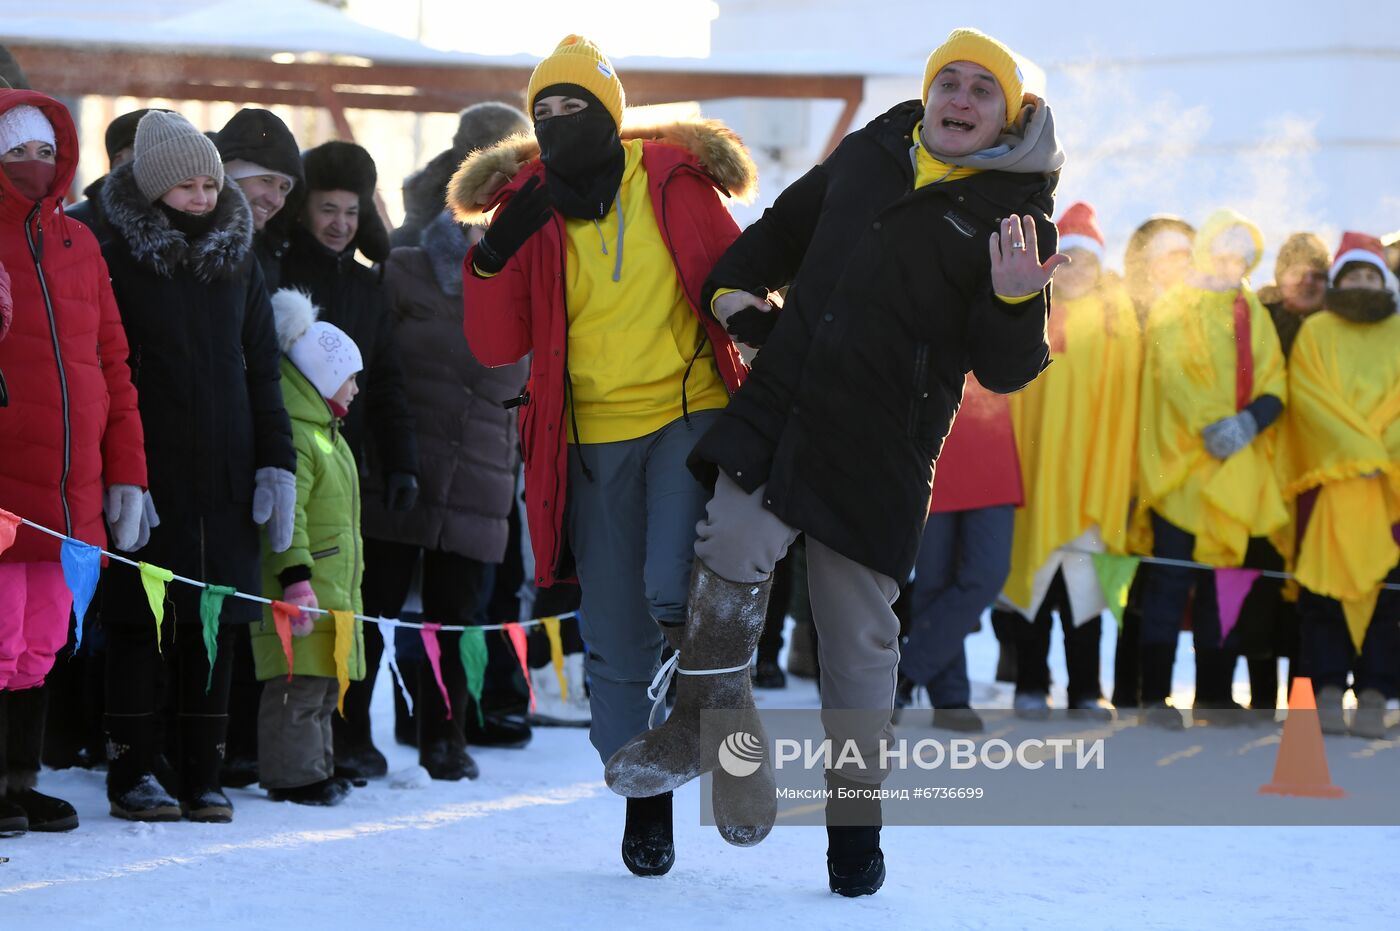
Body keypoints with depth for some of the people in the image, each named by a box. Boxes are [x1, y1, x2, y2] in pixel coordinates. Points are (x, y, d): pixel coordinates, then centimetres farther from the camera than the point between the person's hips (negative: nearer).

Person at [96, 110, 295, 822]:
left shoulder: (238, 262, 14)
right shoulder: (118, 261, -1)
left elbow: (261, 371, 18)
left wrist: (277, 464, 9)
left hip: (224, 480, 4)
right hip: (147, 474, -4)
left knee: (213, 627, 4)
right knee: (141, 623, -2)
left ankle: (201, 775, 10)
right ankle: (133, 774, 5)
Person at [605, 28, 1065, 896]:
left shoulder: (1015, 214, -3)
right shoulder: (867, 156, 9)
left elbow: (1005, 370, -6)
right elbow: (790, 226, 28)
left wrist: (1014, 302, -24)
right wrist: (735, 282, 14)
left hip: (880, 452, -3)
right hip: (778, 403, 3)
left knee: (859, 635, 3)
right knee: (732, 551, -16)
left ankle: (856, 820, 16)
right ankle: (707, 719, 5)